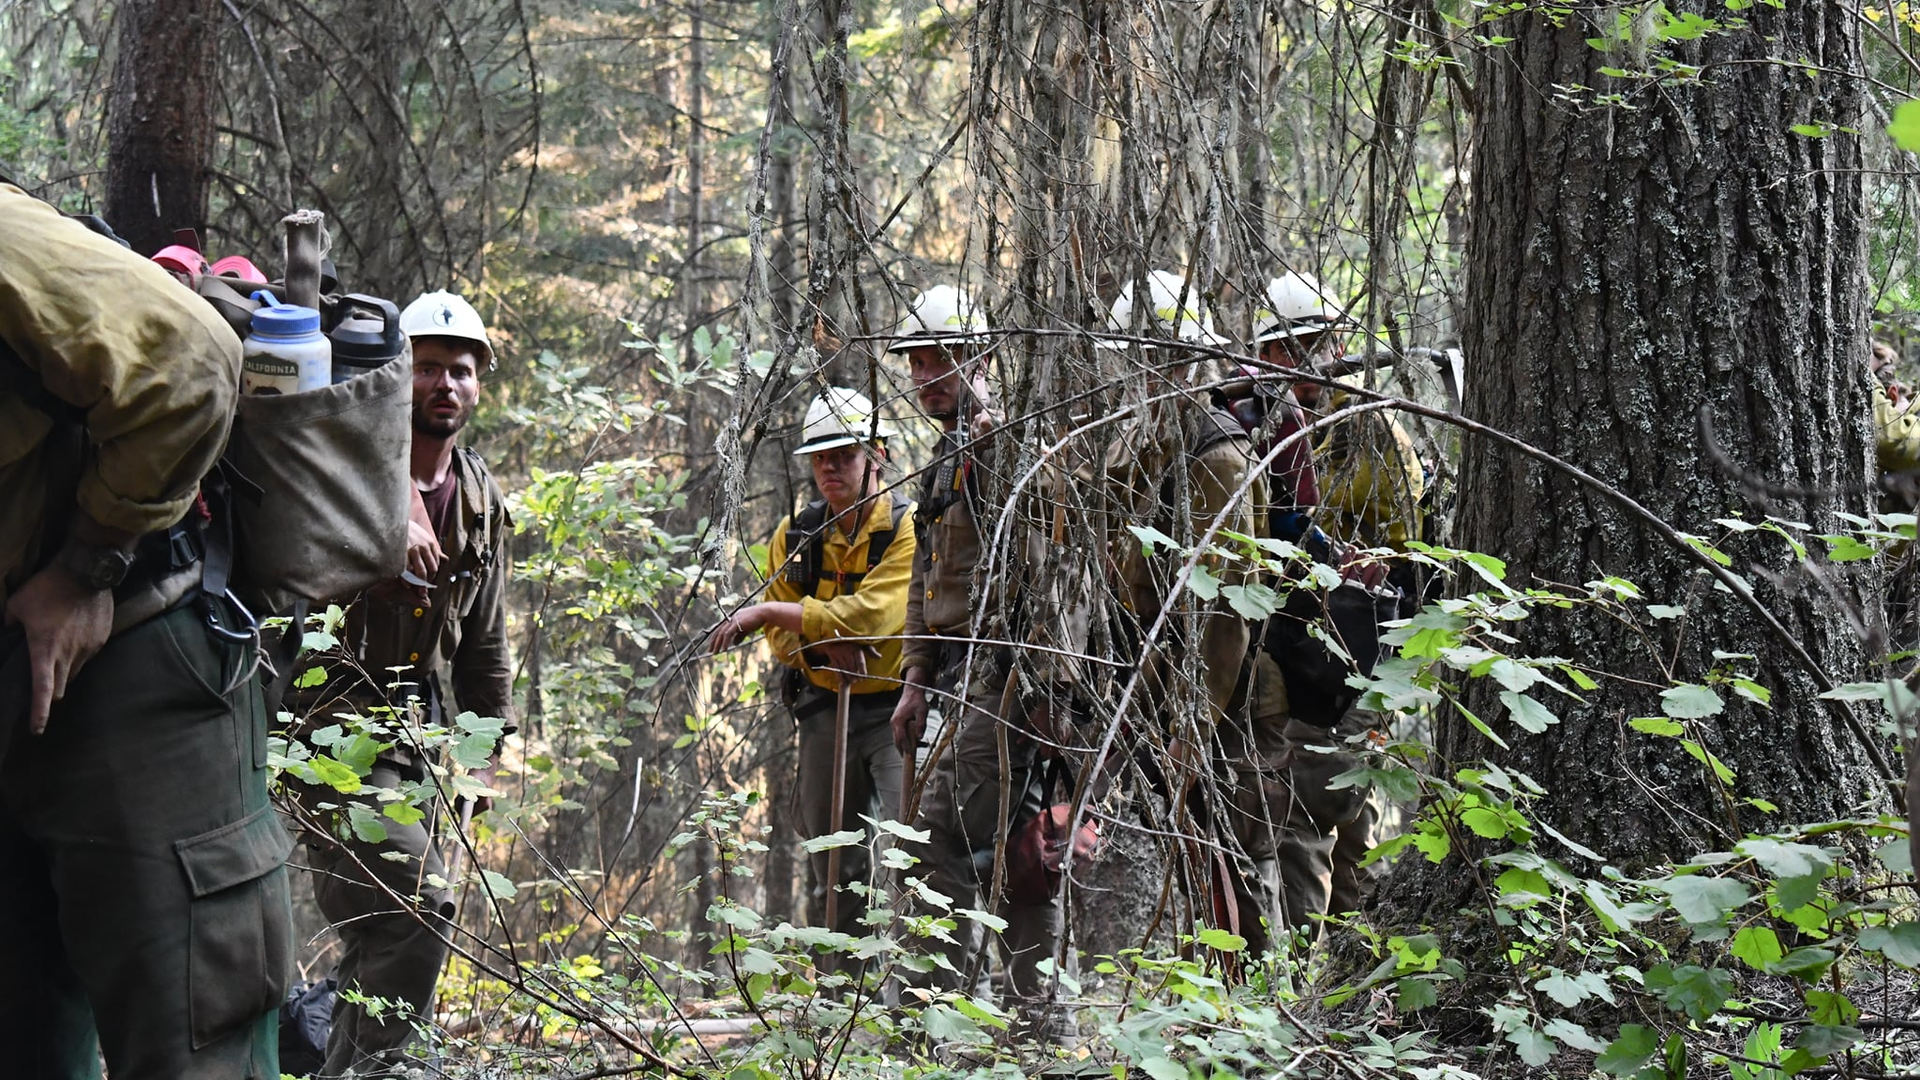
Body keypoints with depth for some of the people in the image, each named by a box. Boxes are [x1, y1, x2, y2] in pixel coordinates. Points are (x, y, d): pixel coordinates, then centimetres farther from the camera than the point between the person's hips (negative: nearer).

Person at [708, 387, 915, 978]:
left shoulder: (908, 528, -11)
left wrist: (769, 612, -22)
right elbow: (781, 639, 6)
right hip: (826, 708, 5)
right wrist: (818, 641, -18)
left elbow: (869, 616, -23)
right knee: (835, 864, 10)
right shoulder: (795, 536, 7)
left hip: (897, 707, -5)